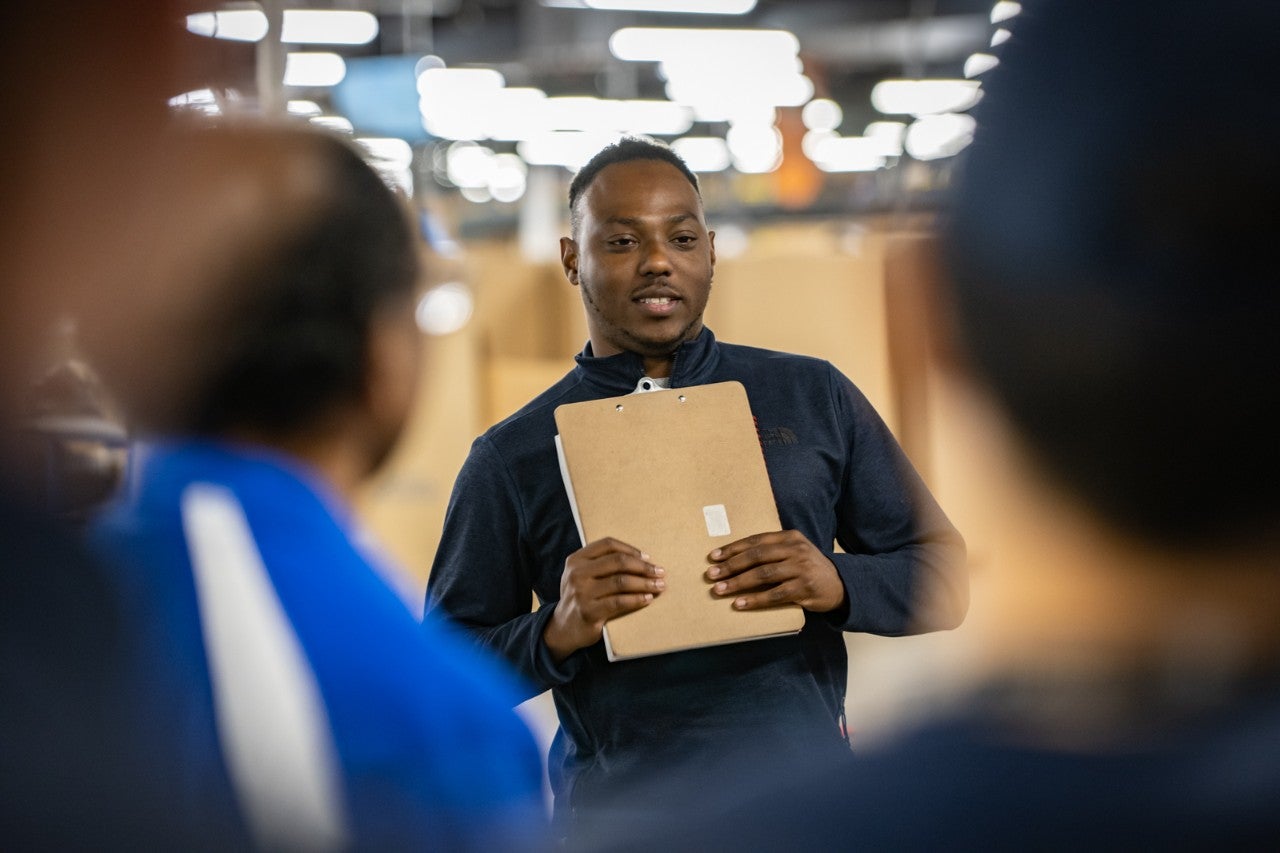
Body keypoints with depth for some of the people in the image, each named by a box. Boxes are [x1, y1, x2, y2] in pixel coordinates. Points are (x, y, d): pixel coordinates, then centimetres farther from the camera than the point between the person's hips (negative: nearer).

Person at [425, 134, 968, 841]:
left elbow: (944, 574, 8)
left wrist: (839, 584, -12)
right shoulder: (512, 456, 3)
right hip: (617, 814, -1)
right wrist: (556, 632, -16)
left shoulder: (814, 397, 8)